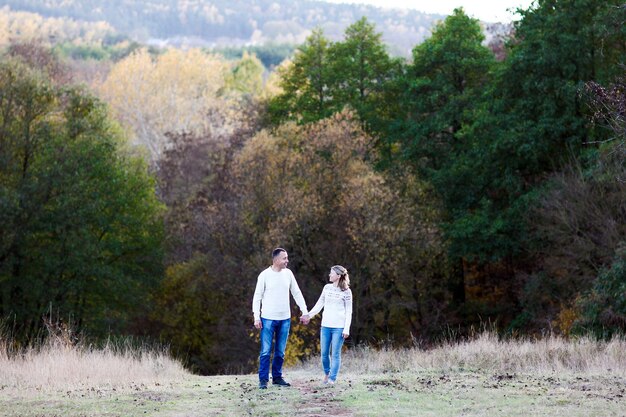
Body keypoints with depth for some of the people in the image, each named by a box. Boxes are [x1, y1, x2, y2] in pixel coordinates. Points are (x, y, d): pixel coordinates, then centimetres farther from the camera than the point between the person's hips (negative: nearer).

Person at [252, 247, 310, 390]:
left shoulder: (288, 273, 4)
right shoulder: (264, 275, -7)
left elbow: (297, 293, 11)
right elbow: (257, 297, -4)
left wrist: (305, 312, 7)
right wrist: (256, 317, -9)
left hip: (285, 319, 4)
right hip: (268, 319, -4)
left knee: (280, 351, 9)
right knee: (266, 351, -5)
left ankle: (277, 377, 19)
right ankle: (263, 379, 0)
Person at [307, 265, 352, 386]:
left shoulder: (346, 292, -2)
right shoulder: (327, 288, 10)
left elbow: (349, 311, -1)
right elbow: (320, 304, 15)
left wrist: (346, 329, -7)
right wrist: (309, 314, 1)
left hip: (339, 327, -4)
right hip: (325, 326, 4)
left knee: (335, 353, -4)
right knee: (324, 353, 6)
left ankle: (332, 379, 2)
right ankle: (326, 373, 27)